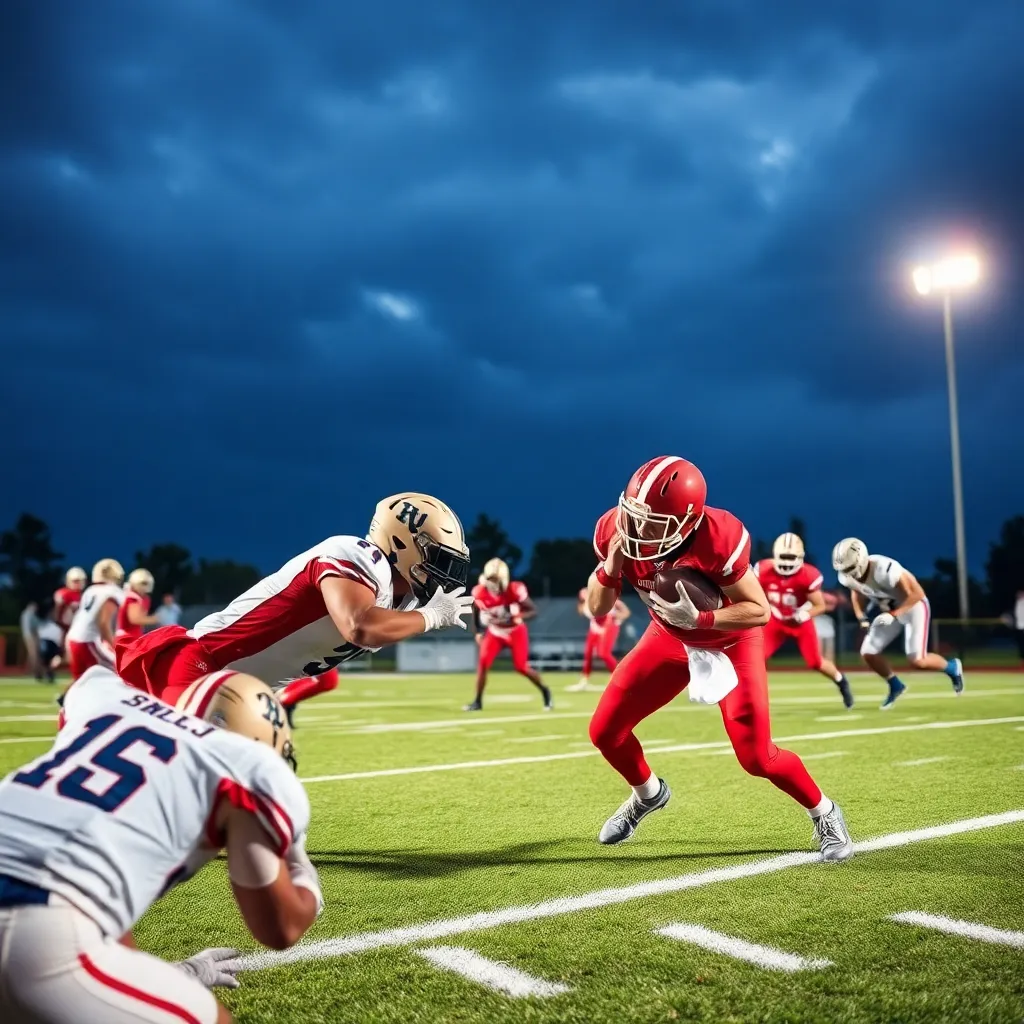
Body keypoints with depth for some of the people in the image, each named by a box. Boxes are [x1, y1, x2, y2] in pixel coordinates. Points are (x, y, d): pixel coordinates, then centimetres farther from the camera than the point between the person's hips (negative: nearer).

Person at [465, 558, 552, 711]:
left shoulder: (515, 590, -27)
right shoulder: (480, 593, -18)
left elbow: (533, 610, -21)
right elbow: (476, 613, 4)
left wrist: (516, 618, -37)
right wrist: (476, 633, 1)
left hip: (516, 632, -3)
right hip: (495, 632, 3)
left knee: (521, 667, -7)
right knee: (483, 662, -12)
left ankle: (545, 691, 18)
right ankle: (477, 701, 0)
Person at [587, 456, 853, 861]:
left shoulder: (718, 540, -36)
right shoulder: (616, 530, -23)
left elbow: (759, 611, -25)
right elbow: (597, 609, -13)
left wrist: (699, 618, -38)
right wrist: (611, 566, -32)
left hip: (731, 641, -4)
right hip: (669, 638, 5)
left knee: (755, 755, -11)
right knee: (605, 730, 0)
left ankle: (824, 814, 18)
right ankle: (648, 794, 32)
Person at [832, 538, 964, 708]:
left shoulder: (885, 570, -38)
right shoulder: (847, 577, -17)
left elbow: (917, 594, -29)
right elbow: (857, 595, 6)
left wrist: (894, 615, -34)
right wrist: (862, 619, -9)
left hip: (913, 607, -6)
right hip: (889, 612, 6)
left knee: (917, 661, -12)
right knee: (868, 654, -2)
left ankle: (952, 667, 20)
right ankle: (895, 686, 23)